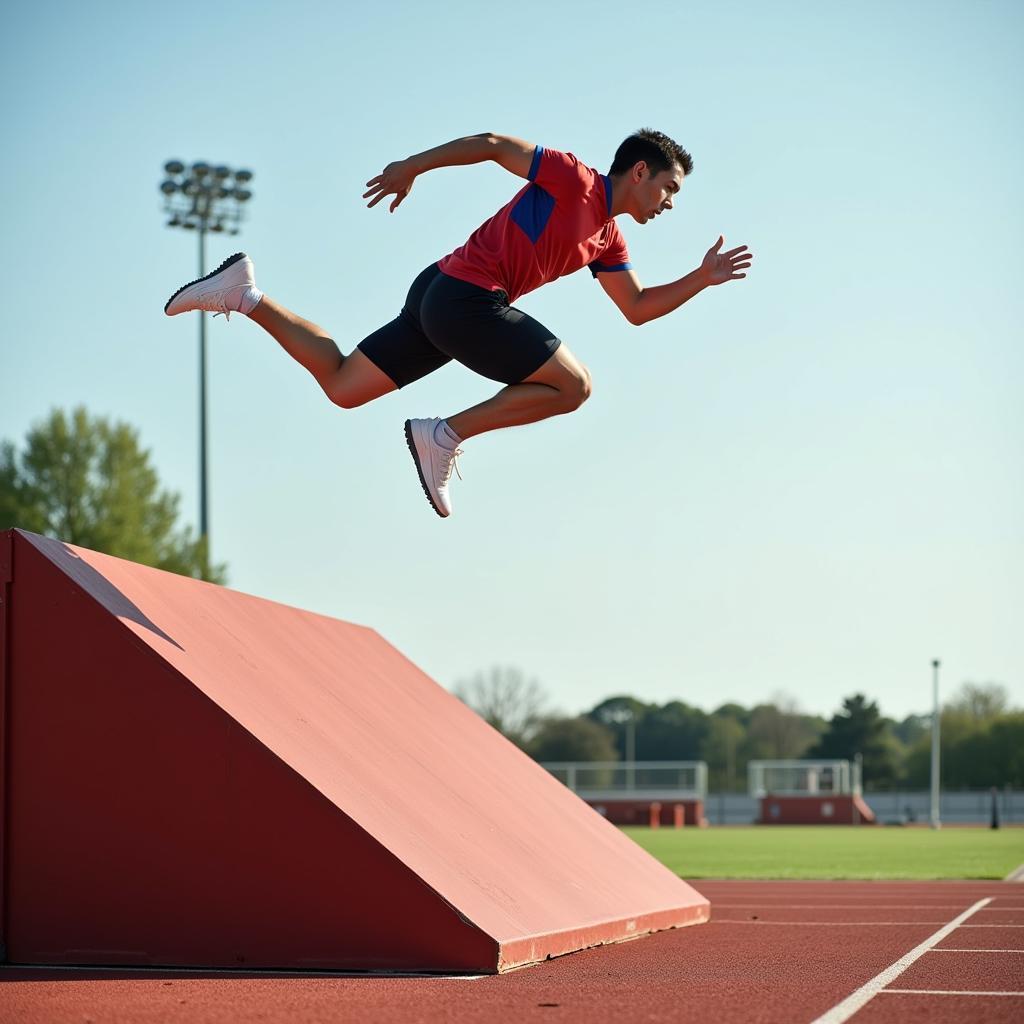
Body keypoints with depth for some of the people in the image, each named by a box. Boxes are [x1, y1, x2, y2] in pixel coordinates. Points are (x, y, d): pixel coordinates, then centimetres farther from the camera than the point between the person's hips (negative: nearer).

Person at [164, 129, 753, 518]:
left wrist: (703, 278, 15)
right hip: (466, 296, -9)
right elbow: (492, 144, -6)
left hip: (440, 301, 9)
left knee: (341, 386, 11)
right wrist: (413, 168, -6)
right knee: (572, 386, -9)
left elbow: (639, 309, 25)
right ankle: (446, 436, -10)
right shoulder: (573, 177, -5)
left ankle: (246, 295, 10)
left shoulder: (607, 240, 20)